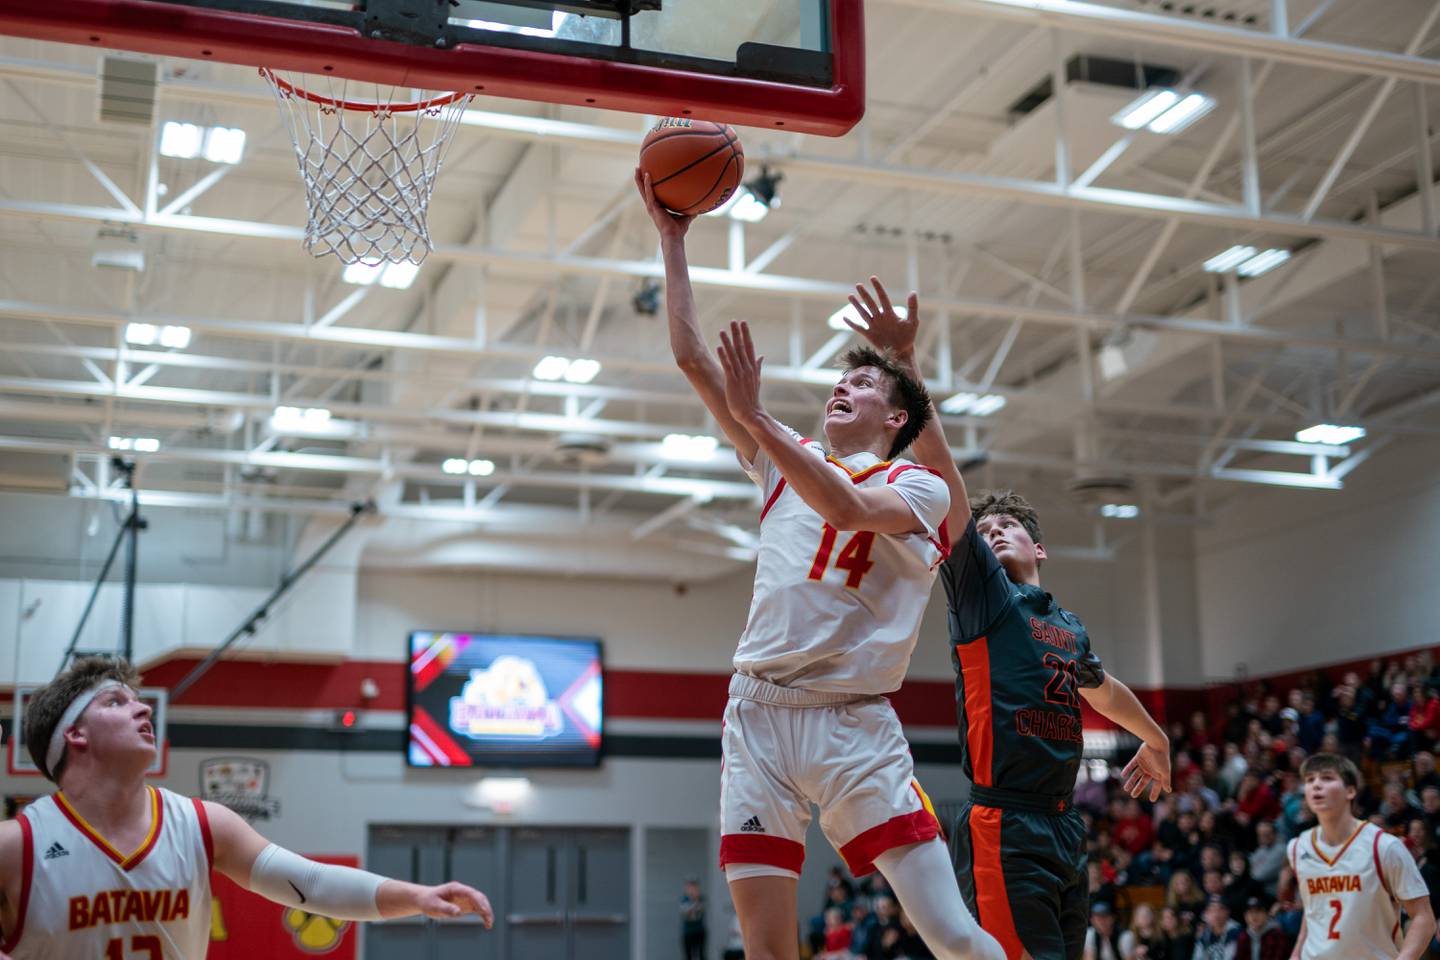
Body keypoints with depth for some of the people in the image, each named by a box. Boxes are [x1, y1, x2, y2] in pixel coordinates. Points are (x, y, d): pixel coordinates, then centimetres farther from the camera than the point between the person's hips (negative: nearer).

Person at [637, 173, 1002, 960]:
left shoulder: (920, 488, 5)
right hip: (757, 714, 4)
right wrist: (672, 239, 14)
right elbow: (692, 357, 16)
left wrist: (754, 417, -21)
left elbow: (847, 507, -18)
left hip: (855, 725, -4)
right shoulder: (787, 460, 19)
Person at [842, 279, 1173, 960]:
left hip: (1065, 832, 7)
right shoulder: (978, 589, 4)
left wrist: (1154, 738, 58)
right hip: (1004, 830, -7)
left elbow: (1102, 689, 42)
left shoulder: (1070, 628, 20)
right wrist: (905, 362, -15)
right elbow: (938, 468, -7)